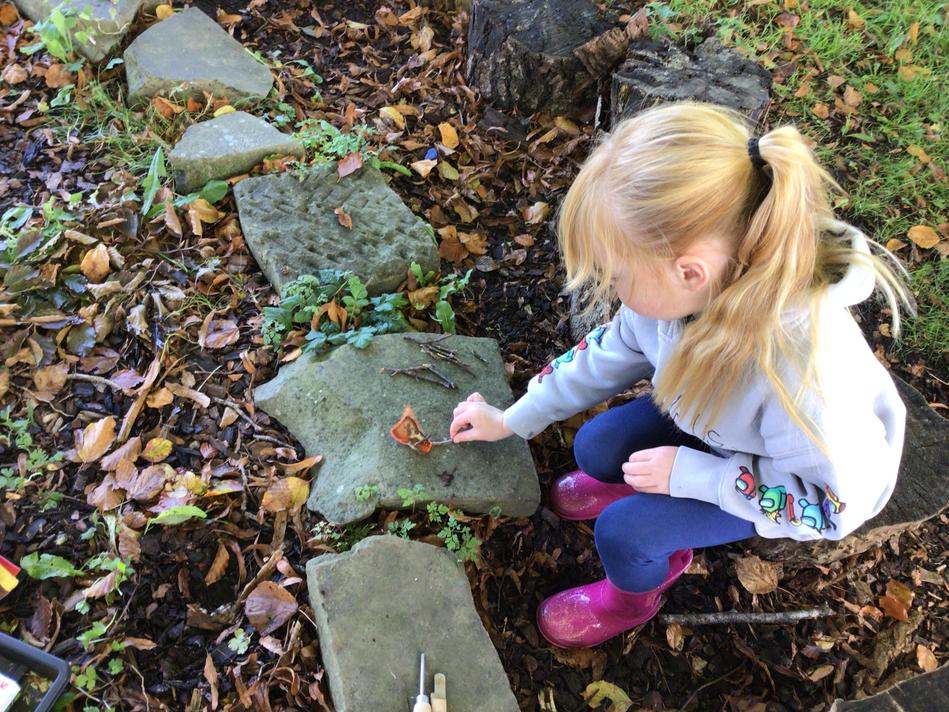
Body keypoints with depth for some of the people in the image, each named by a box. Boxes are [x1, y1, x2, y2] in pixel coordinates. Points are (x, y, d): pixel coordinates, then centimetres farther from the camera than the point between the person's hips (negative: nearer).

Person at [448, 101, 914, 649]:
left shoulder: (804, 371, -45)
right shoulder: (690, 286, -27)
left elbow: (832, 506, -27)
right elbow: (618, 350, -7)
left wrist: (689, 475, -28)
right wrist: (513, 419, -2)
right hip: (713, 422, 5)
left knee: (623, 533, -15)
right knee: (596, 448, -10)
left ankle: (634, 596, 21)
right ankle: (641, 485, 25)